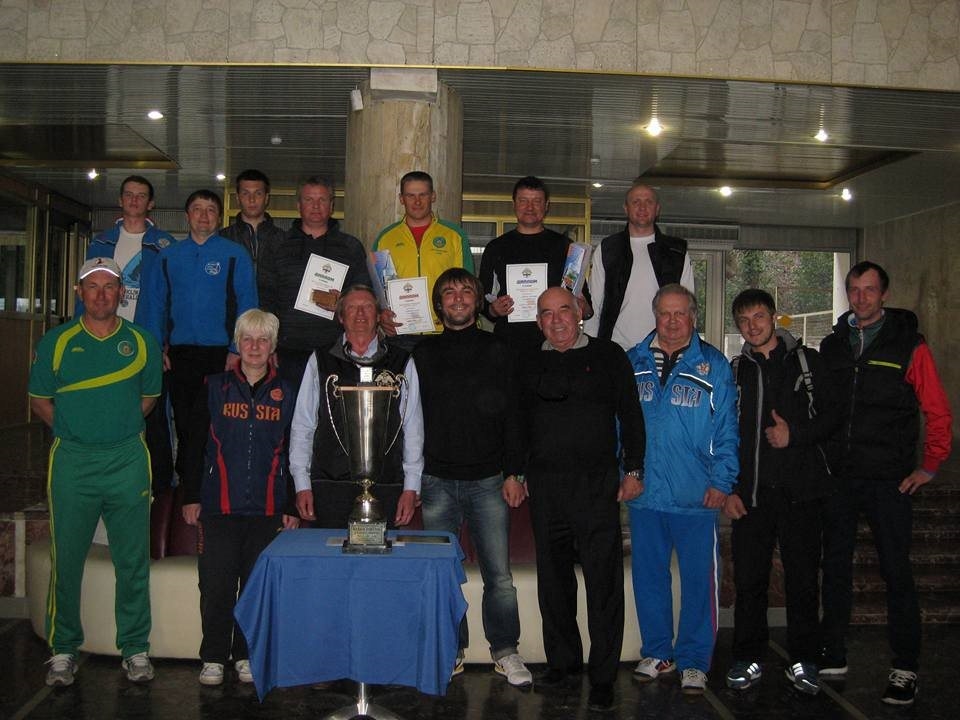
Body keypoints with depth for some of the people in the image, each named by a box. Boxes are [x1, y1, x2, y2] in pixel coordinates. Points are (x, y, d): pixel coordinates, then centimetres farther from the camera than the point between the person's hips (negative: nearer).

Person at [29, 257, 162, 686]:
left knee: (133, 561, 4)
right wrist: (73, 429, 4)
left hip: (128, 462, 0)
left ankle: (135, 648, 16)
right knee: (66, 559, 5)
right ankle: (63, 650, 19)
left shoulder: (141, 343, 5)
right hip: (71, 462, 0)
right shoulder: (55, 343, 4)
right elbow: (39, 400, 11)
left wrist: (117, 427, 9)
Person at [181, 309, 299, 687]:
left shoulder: (285, 393, 7)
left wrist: (292, 507, 6)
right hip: (219, 507, -1)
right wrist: (191, 496, 2)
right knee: (216, 584, -1)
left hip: (267, 510, 1)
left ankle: (246, 655, 18)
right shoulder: (215, 387, 5)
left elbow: (292, 452, 9)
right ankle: (213, 657, 12)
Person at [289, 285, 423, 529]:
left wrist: (411, 488, 2)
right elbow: (302, 425, 9)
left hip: (385, 490, 0)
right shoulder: (319, 362, 10)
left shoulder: (402, 363, 9)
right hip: (329, 487, 0)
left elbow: (413, 429, 7)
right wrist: (302, 484, 3)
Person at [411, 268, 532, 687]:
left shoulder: (497, 353, 7)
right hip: (437, 481, 1)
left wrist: (513, 473, -2)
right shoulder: (423, 354, 9)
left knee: (498, 573, 0)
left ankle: (505, 651, 13)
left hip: (489, 480, -1)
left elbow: (513, 417, 5)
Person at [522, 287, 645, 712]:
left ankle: (602, 677, 5)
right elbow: (518, 424, 11)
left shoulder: (608, 357, 6)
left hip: (596, 485, -3)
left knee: (603, 580, -4)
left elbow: (630, 415, 4)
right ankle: (563, 660, 24)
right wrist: (515, 474, 4)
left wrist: (633, 469, 0)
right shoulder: (530, 366, 12)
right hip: (544, 486, 3)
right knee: (553, 578, 10)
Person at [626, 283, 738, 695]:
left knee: (698, 579, 3)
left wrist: (721, 480, -8)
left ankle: (693, 661, 17)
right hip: (642, 492, 3)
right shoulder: (633, 364, 9)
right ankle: (657, 651, 27)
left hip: (696, 496, -3)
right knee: (648, 576, 12)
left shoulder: (713, 365, 1)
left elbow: (726, 430, 0)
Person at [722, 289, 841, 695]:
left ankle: (803, 662, 17)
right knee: (749, 579, 3)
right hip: (751, 493, 1)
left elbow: (832, 417, 5)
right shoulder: (735, 371, 12)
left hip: (801, 489, -1)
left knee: (803, 578, 4)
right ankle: (748, 660, 15)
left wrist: (796, 434, -12)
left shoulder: (806, 361, 8)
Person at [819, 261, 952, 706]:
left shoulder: (908, 345, -3)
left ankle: (905, 669, 9)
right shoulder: (831, 345, 9)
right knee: (835, 565, 11)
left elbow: (938, 411, -1)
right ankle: (833, 655, 23)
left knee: (896, 571, -1)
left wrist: (930, 466, -4)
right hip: (838, 476, 4)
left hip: (888, 480, -4)